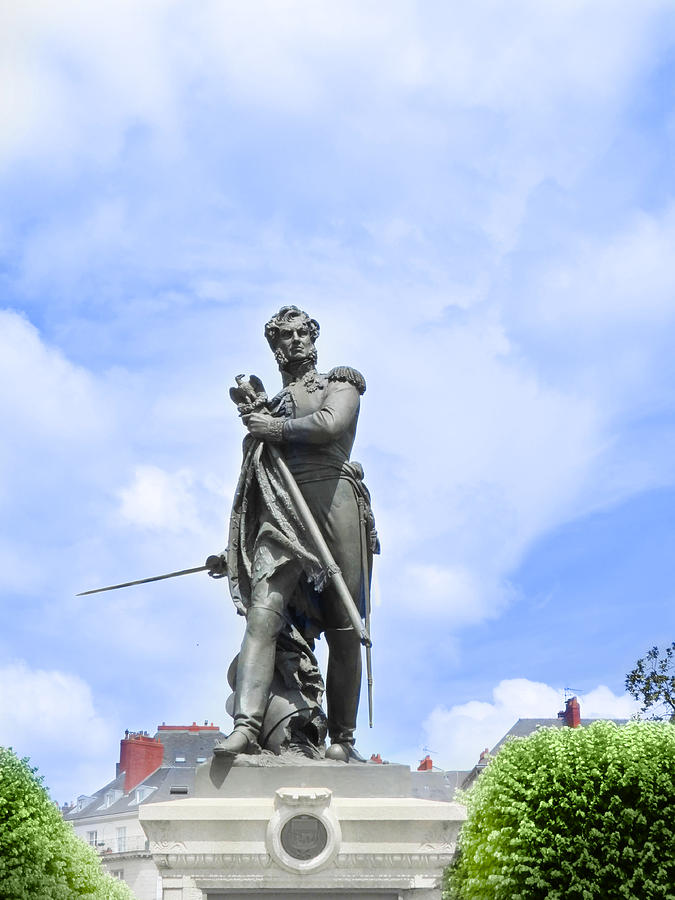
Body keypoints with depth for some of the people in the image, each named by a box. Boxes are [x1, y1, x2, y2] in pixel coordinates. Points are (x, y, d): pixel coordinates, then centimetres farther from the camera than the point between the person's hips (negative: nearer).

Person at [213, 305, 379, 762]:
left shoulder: (340, 382, 18)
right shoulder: (270, 402, 30)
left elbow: (330, 426, -4)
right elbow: (254, 463, 26)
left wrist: (275, 427, 3)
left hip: (332, 499, -3)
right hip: (280, 512, 3)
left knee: (343, 627, -4)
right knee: (264, 612, -18)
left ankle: (342, 738, 0)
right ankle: (247, 724, -28)